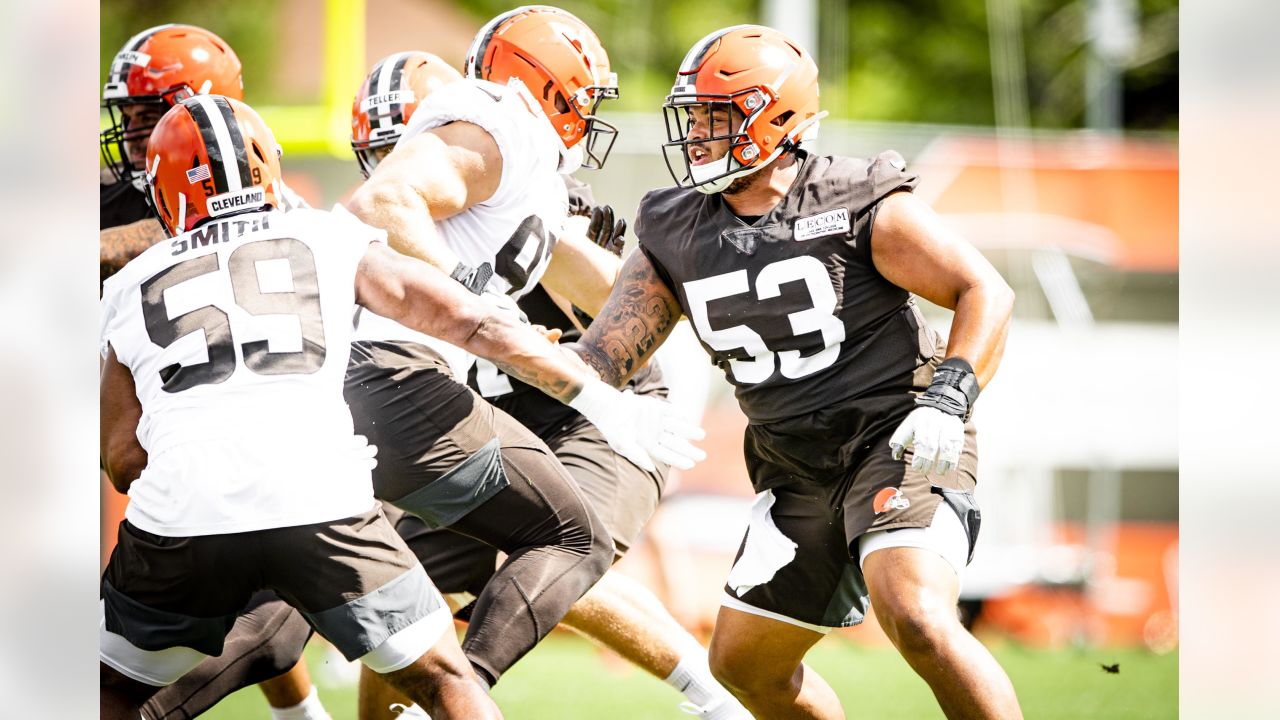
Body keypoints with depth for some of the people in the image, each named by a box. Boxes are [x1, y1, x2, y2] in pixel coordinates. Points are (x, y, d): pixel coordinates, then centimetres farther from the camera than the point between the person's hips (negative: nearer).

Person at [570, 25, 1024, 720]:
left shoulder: (862, 207, -11)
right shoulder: (677, 238, 5)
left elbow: (985, 292, -9)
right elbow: (601, 359, 6)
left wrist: (946, 401, -23)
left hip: (898, 442, -7)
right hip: (799, 474, 7)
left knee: (918, 623, -29)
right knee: (744, 663, 12)